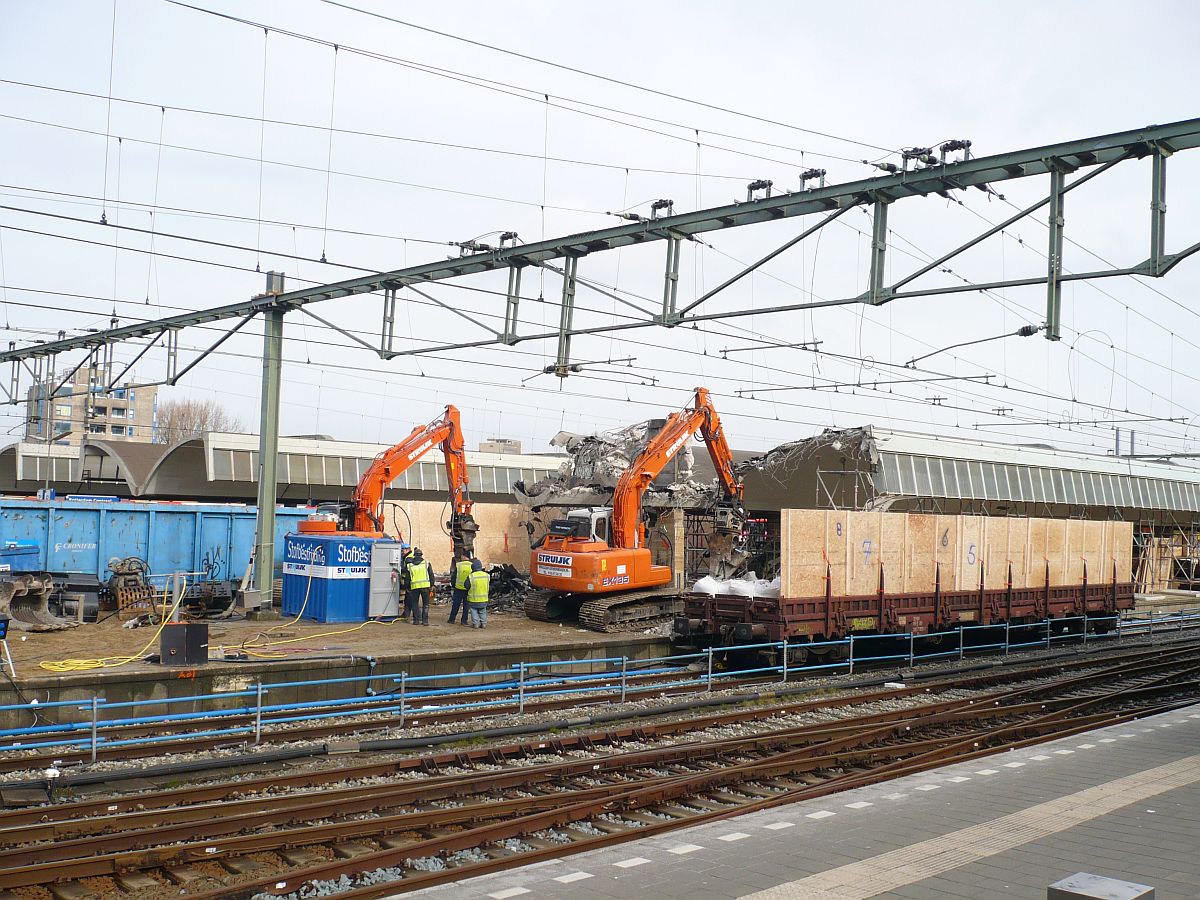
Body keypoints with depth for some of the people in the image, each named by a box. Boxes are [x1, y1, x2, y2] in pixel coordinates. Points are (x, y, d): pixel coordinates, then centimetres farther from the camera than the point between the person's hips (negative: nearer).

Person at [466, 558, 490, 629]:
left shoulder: (470, 577, -19)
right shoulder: (486, 576, -7)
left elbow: (466, 586, -8)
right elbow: (489, 587, 4)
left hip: (473, 599, -3)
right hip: (484, 599, 4)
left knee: (474, 611, 11)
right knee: (482, 611, 18)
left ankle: (475, 623, 7)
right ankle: (483, 623, 17)